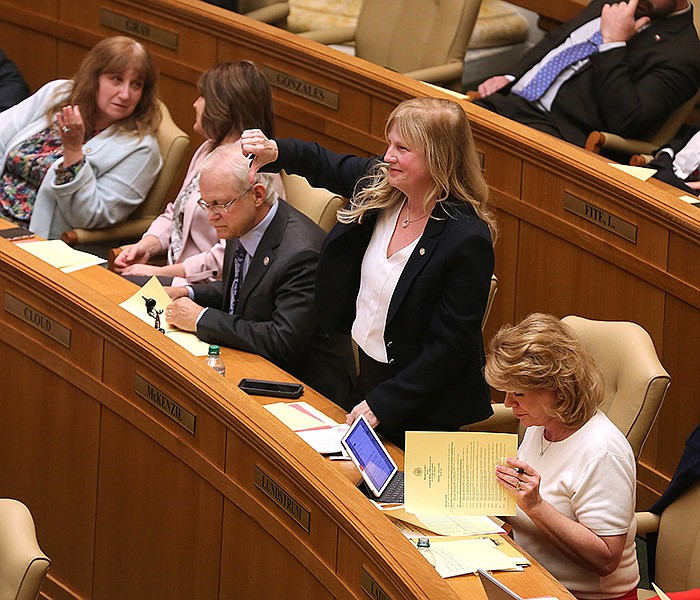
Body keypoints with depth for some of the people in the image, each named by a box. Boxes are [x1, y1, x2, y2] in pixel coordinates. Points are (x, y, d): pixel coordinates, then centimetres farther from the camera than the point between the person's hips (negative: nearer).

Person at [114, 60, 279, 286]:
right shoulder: (208, 150, 16)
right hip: (176, 271, 10)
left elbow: (227, 257, -24)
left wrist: (161, 273, -18)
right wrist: (145, 247, 3)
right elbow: (175, 214, 23)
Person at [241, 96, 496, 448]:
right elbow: (322, 165, 14)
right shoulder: (380, 187, -7)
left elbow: (451, 346, -23)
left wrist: (382, 404, -20)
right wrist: (274, 152, -8)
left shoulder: (468, 240, -27)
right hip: (367, 377, 7)